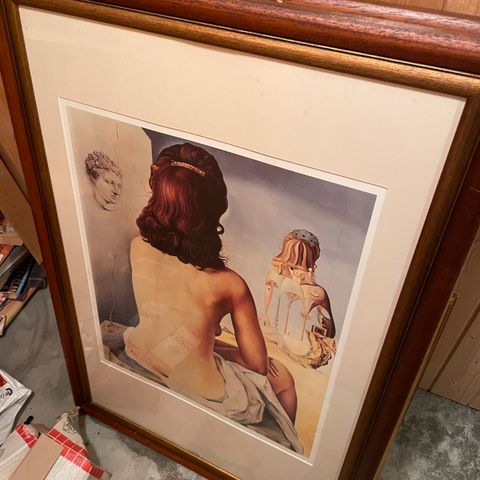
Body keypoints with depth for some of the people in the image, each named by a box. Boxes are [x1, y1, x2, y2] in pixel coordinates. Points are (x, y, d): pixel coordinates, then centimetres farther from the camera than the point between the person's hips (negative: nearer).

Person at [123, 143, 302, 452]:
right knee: (282, 379, 23)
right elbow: (257, 364, -14)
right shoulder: (228, 285, -31)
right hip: (199, 395, -5)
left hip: (141, 362, 5)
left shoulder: (138, 248, -17)